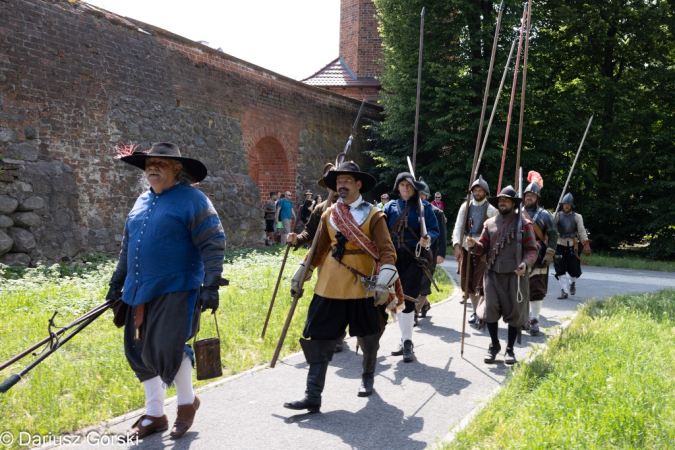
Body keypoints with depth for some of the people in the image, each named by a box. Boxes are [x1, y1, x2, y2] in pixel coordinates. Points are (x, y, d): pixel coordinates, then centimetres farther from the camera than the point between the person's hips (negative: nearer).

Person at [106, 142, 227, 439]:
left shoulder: (192, 199, -8)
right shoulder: (142, 201, 14)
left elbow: (213, 244, -12)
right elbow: (128, 245, 21)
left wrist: (211, 285, -19)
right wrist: (117, 282, 21)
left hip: (176, 291, -7)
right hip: (140, 292, 7)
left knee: (166, 348, -13)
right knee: (140, 352, 9)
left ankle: (187, 402, 15)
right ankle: (154, 415, 25)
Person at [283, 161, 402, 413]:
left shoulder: (373, 215, -4)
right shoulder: (329, 214, 8)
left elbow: (386, 251, -9)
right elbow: (319, 249, 15)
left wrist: (383, 283, -20)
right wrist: (300, 276, 13)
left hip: (363, 286, -3)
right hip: (330, 288, 3)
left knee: (368, 339, 13)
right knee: (318, 338, -3)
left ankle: (368, 377, 41)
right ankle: (313, 396, 0)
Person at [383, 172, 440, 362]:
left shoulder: (423, 206, 1)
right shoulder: (390, 206, 10)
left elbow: (435, 229, -4)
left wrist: (428, 238, -25)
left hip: (414, 258, -4)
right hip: (394, 257, 4)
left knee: (407, 300, -11)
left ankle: (407, 343, -3)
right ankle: (405, 341, 23)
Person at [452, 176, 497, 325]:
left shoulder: (491, 209, -5)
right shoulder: (465, 206, 7)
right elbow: (458, 227, 4)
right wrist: (457, 245, -8)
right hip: (466, 248, 5)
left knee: (480, 283, -7)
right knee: (467, 281, 9)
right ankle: (475, 311, 23)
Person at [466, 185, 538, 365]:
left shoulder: (524, 224, 1)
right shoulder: (490, 223, 10)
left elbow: (532, 249, -1)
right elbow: (483, 248, 12)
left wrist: (526, 263, -20)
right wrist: (474, 245, -11)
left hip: (515, 275, -2)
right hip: (492, 274, 2)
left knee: (515, 311, 4)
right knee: (490, 308, -2)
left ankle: (510, 349, 19)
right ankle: (494, 345, 19)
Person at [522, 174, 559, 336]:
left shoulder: (545, 215, 1)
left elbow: (553, 236, -1)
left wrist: (549, 256, -10)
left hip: (537, 259, -3)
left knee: (536, 290, -5)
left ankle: (534, 321, -2)